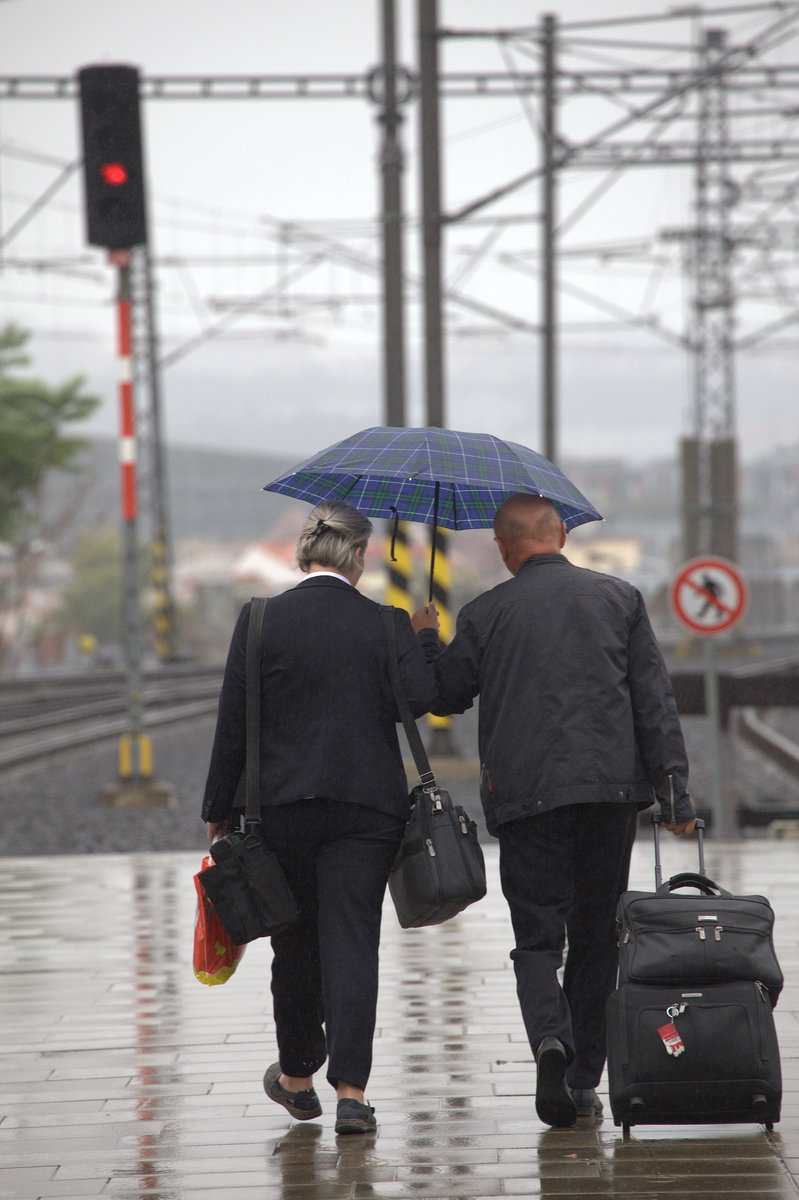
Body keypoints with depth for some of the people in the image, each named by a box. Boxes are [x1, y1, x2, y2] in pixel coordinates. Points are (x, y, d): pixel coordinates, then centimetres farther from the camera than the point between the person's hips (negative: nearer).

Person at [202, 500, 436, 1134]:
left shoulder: (259, 620, -2)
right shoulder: (387, 625, -3)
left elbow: (233, 724, -2)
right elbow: (421, 698, -14)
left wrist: (220, 812, 5)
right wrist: (421, 642, 5)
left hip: (280, 803, 1)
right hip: (366, 806, -1)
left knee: (295, 942, 15)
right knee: (352, 941, -1)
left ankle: (297, 1076, 30)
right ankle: (351, 1090, -9)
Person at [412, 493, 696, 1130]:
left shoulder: (484, 614, 3)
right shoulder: (620, 598, 6)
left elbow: (444, 695, 12)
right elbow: (655, 700, 3)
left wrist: (425, 640, 31)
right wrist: (675, 793, 4)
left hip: (525, 795, -1)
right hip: (611, 788, 1)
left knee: (538, 935, 3)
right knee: (596, 935, 12)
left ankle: (551, 1038, -24)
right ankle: (585, 1078, 14)